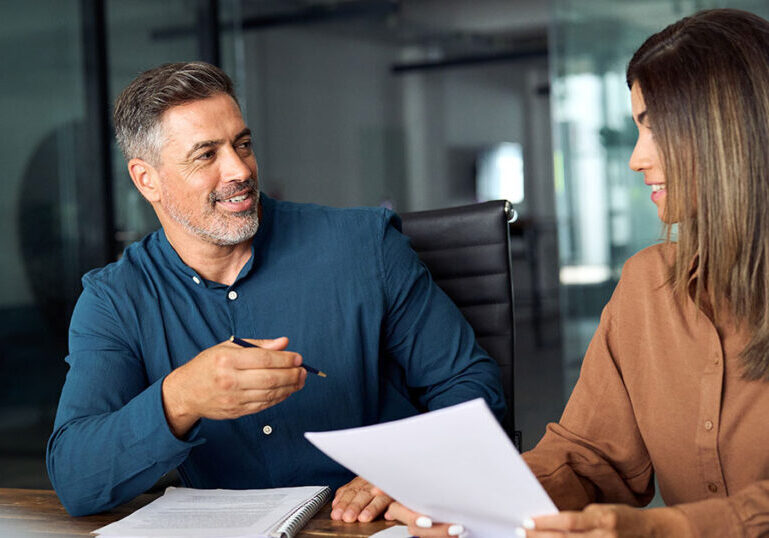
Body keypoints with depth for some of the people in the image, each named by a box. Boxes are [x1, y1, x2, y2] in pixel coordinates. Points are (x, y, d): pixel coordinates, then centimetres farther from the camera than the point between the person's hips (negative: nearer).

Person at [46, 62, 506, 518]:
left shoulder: (366, 246, -1)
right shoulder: (114, 301, 0)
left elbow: (473, 384, 2)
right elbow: (73, 481, -10)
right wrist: (179, 401, -29)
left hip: (380, 530, 0)